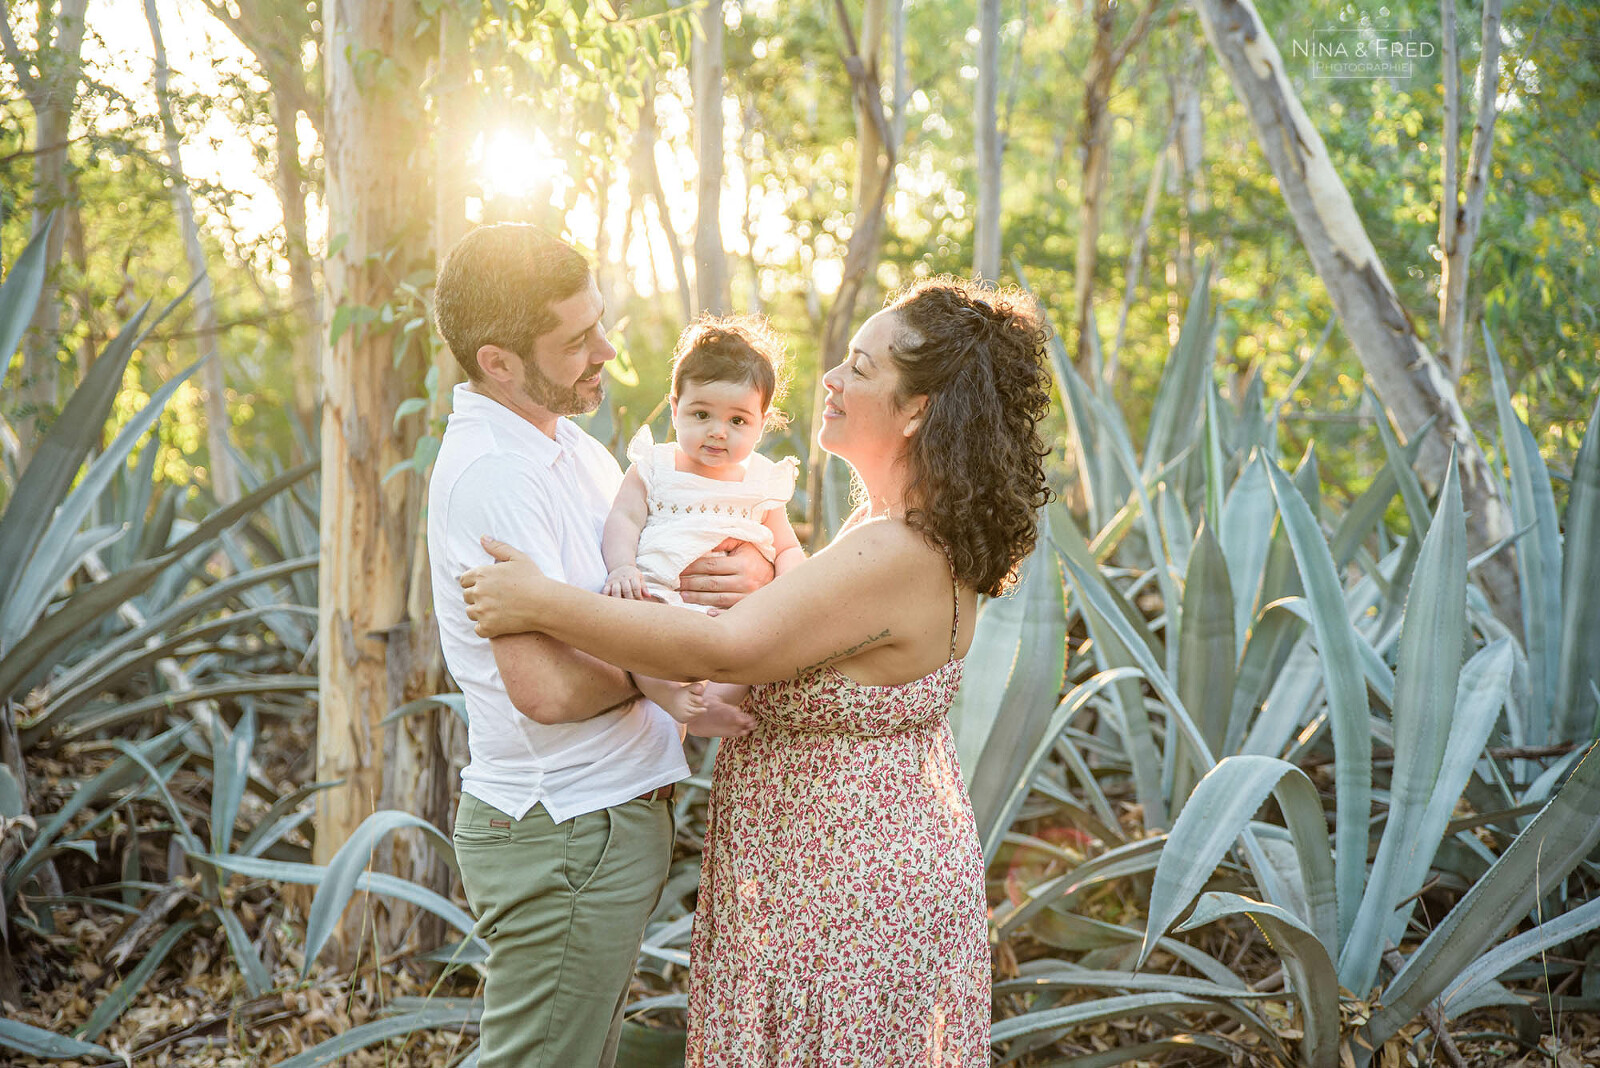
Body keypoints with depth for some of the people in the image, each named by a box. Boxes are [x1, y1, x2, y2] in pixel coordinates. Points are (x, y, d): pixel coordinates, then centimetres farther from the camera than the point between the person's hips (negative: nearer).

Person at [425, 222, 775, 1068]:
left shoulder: (570, 447, 10)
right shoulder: (491, 473, -22)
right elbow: (546, 687, -28)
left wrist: (753, 576, -9)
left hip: (610, 815, 10)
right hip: (564, 833, -9)